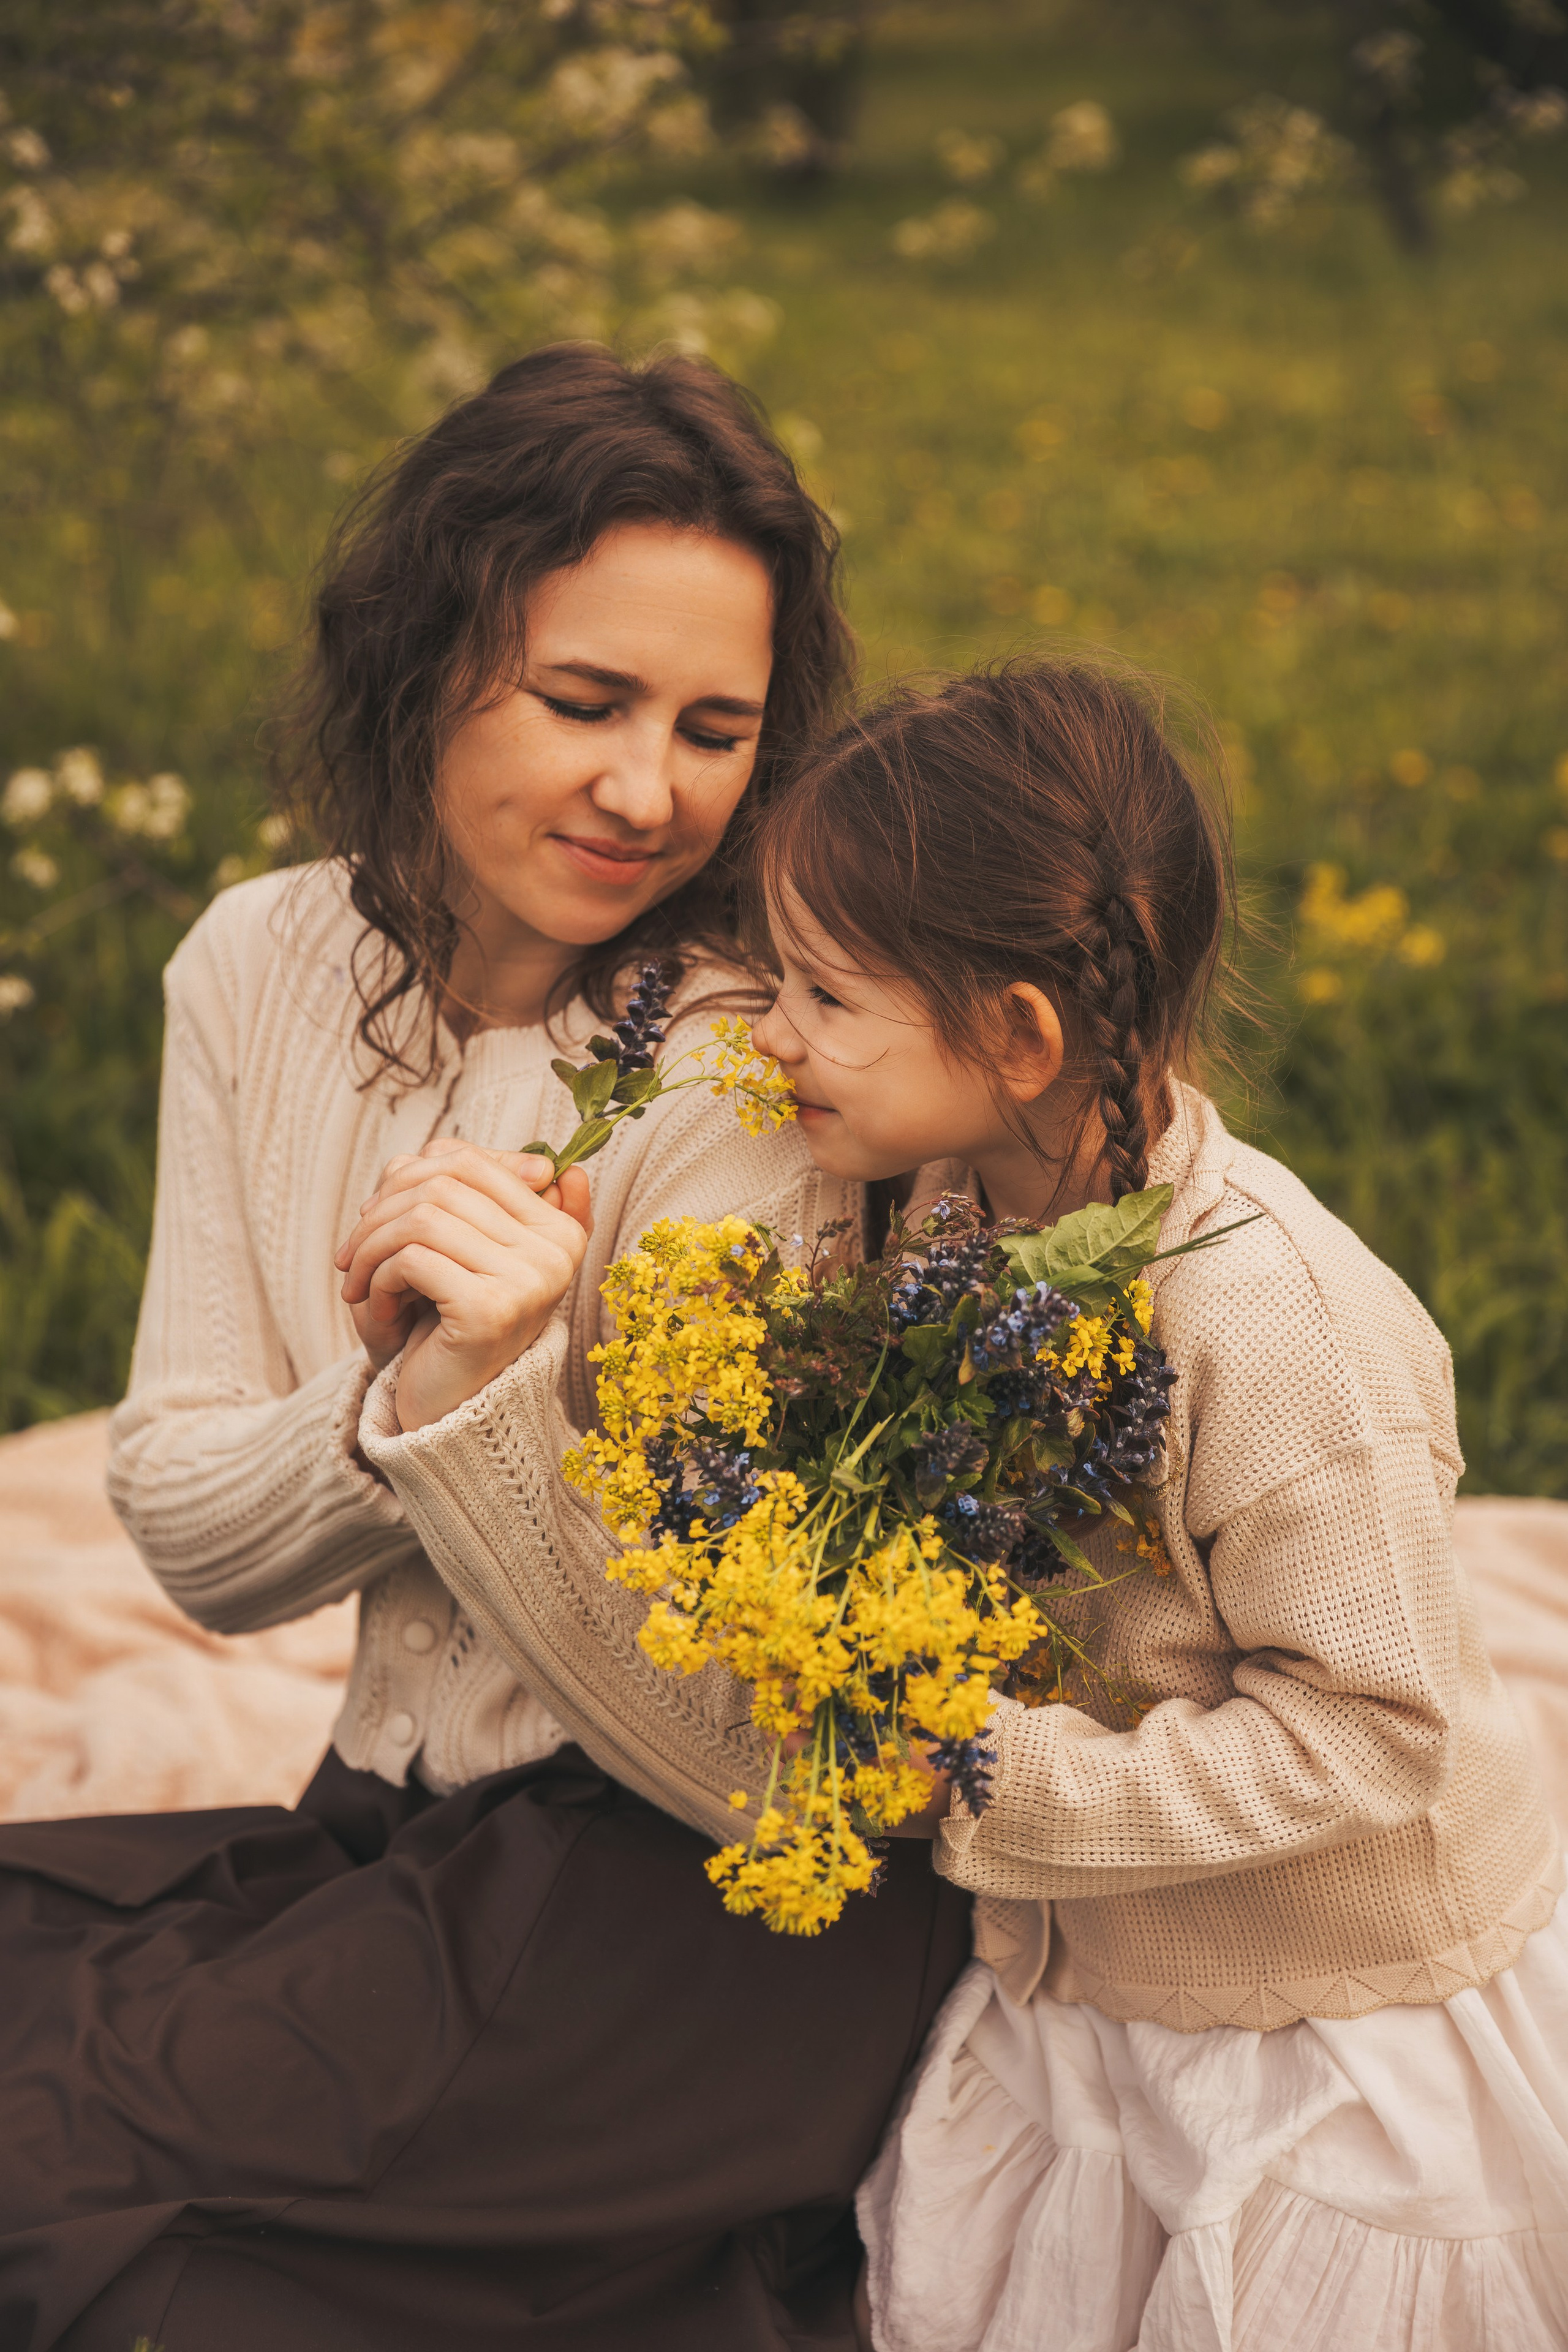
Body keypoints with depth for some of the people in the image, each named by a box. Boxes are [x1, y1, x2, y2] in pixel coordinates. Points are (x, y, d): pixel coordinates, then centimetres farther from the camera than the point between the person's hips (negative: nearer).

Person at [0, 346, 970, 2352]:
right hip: (402, 1825, 7)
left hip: (718, 1908, -6)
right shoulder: (261, 968, 1)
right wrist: (386, 1399, -18)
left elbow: (739, 1749, -18)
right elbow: (183, 1528, 3)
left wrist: (488, 1396, -31)